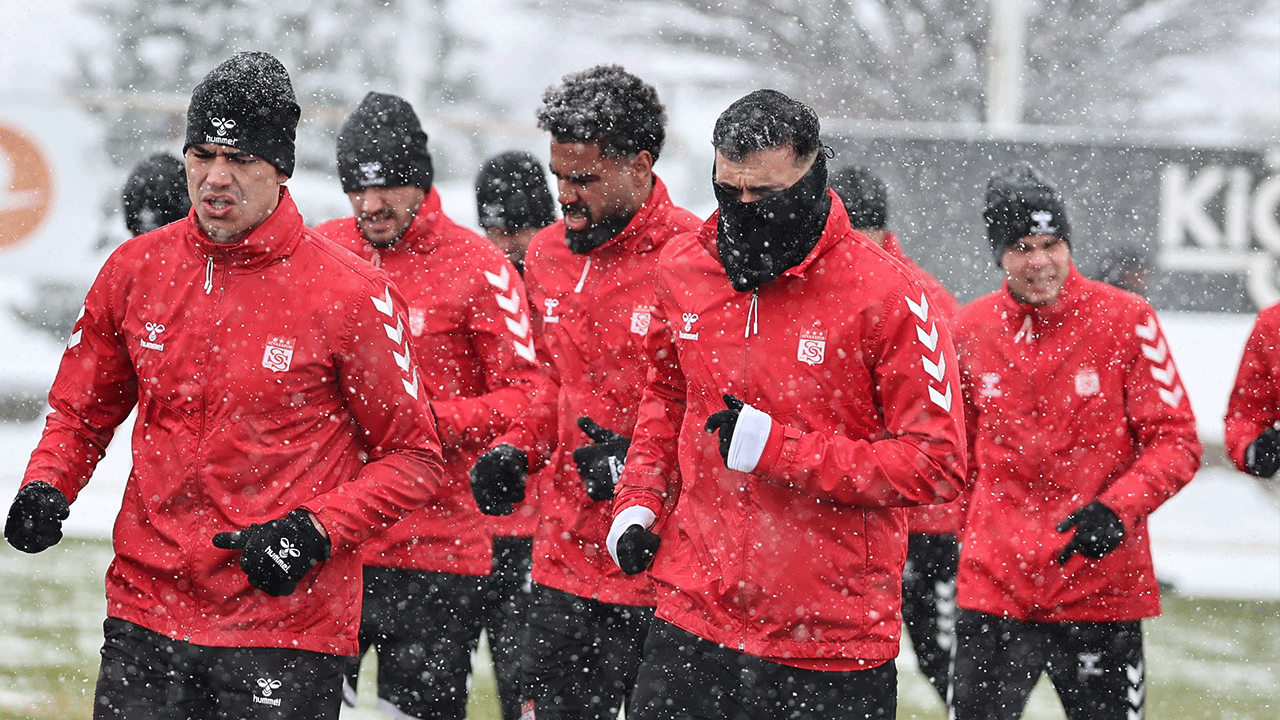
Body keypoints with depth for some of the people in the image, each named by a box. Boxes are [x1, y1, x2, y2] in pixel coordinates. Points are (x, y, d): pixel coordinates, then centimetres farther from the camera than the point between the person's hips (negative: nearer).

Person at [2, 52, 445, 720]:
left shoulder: (351, 293, -7)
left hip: (288, 626, -3)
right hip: (145, 609, 3)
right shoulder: (135, 269, 5)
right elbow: (81, 410, 18)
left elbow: (413, 458, -2)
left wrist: (316, 531, -15)